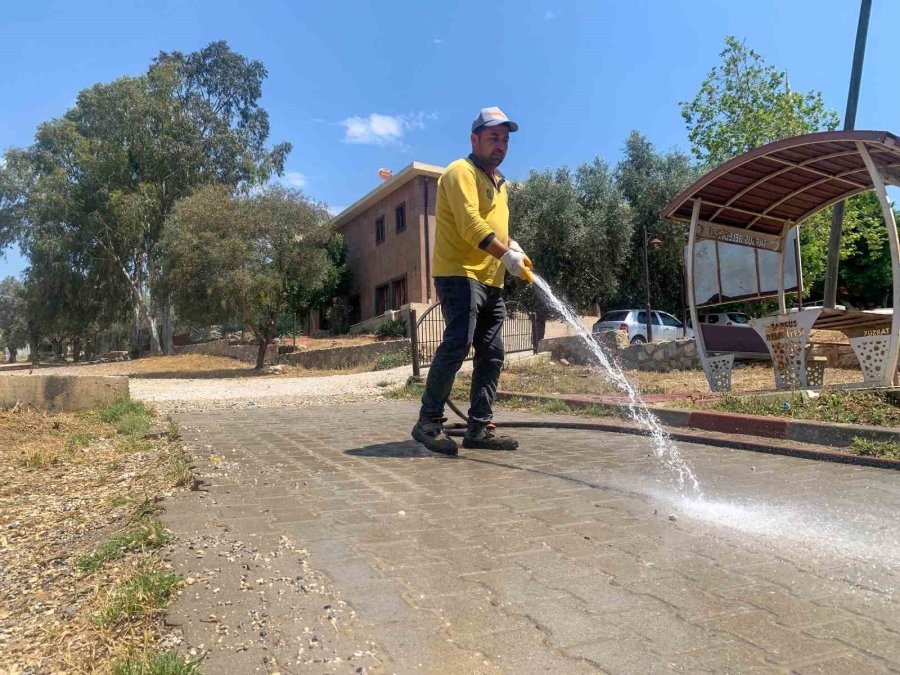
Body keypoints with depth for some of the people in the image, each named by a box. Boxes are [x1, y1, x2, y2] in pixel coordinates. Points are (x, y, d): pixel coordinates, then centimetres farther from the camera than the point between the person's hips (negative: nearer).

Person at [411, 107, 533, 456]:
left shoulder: (499, 181, 25)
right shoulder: (461, 171, -5)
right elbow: (470, 224, -18)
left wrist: (513, 246, 7)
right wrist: (507, 254, -21)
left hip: (490, 281, 9)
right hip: (459, 273, -9)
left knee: (491, 354, 5)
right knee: (457, 343, -18)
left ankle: (479, 429, 10)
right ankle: (428, 422, -8)